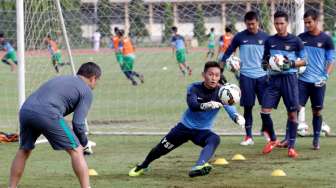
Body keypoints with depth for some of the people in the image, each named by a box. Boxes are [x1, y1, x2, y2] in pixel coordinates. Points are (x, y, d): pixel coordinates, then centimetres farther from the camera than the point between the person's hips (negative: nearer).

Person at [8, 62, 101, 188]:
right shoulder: (86, 91, 12)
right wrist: (85, 144, 20)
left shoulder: (60, 79, 33)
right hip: (46, 114, -7)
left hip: (25, 110, 7)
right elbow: (78, 123, 3)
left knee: (24, 151, 26)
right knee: (76, 151, 4)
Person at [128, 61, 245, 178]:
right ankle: (143, 166, 41)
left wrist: (238, 117, -57)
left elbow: (230, 108, -33)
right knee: (161, 149, 10)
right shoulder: (194, 88, -18)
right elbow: (193, 106, -37)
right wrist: (207, 105, -59)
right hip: (184, 127, 1)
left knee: (215, 139, -34)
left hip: (203, 131, 0)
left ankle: (198, 167, -54)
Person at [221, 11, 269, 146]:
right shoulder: (240, 37, 2)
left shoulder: (265, 37, 4)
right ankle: (248, 137, 7)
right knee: (247, 106, 0)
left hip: (262, 75, 1)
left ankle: (265, 128, 27)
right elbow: (228, 53, 6)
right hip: (246, 76, -1)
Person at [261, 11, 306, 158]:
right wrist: (268, 64, -6)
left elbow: (303, 61, 4)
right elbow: (264, 61, 17)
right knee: (265, 111, -6)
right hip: (274, 79, 3)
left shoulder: (295, 41, 0)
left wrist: (291, 64, -13)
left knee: (292, 113, -4)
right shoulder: (270, 41, 8)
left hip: (290, 78, -3)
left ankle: (291, 146, 5)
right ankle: (273, 140, 16)